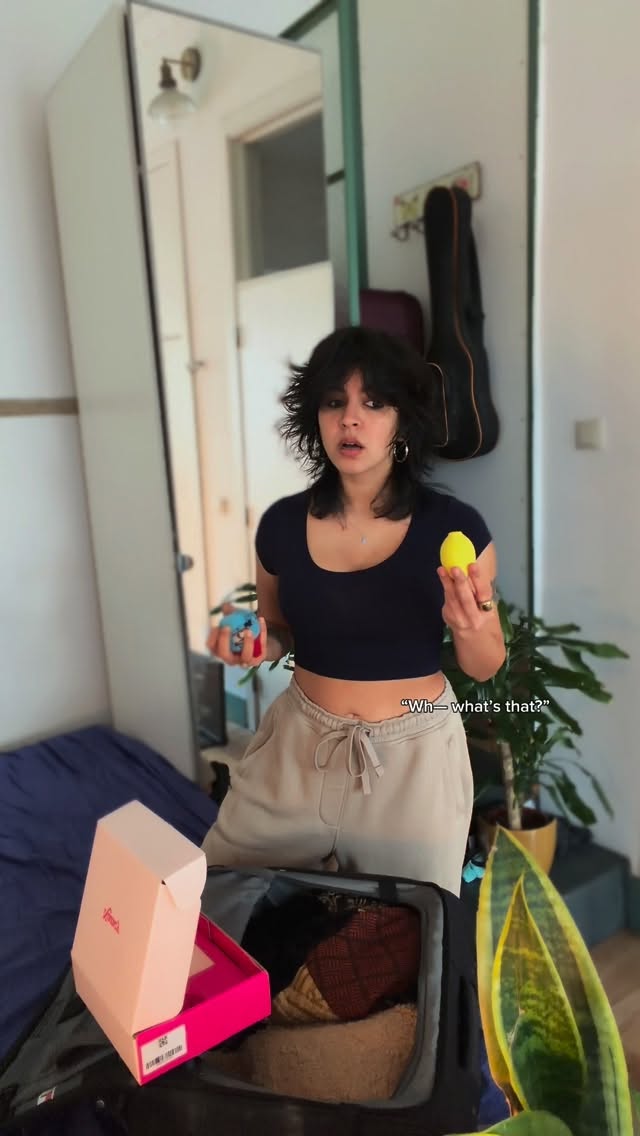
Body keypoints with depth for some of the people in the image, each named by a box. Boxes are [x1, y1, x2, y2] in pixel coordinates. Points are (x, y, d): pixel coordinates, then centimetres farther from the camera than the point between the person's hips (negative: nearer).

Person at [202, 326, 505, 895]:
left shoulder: (454, 526, -13)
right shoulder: (282, 523, -6)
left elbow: (486, 666, -2)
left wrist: (467, 626, -24)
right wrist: (253, 645, -10)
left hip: (413, 755, -2)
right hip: (297, 747, 3)